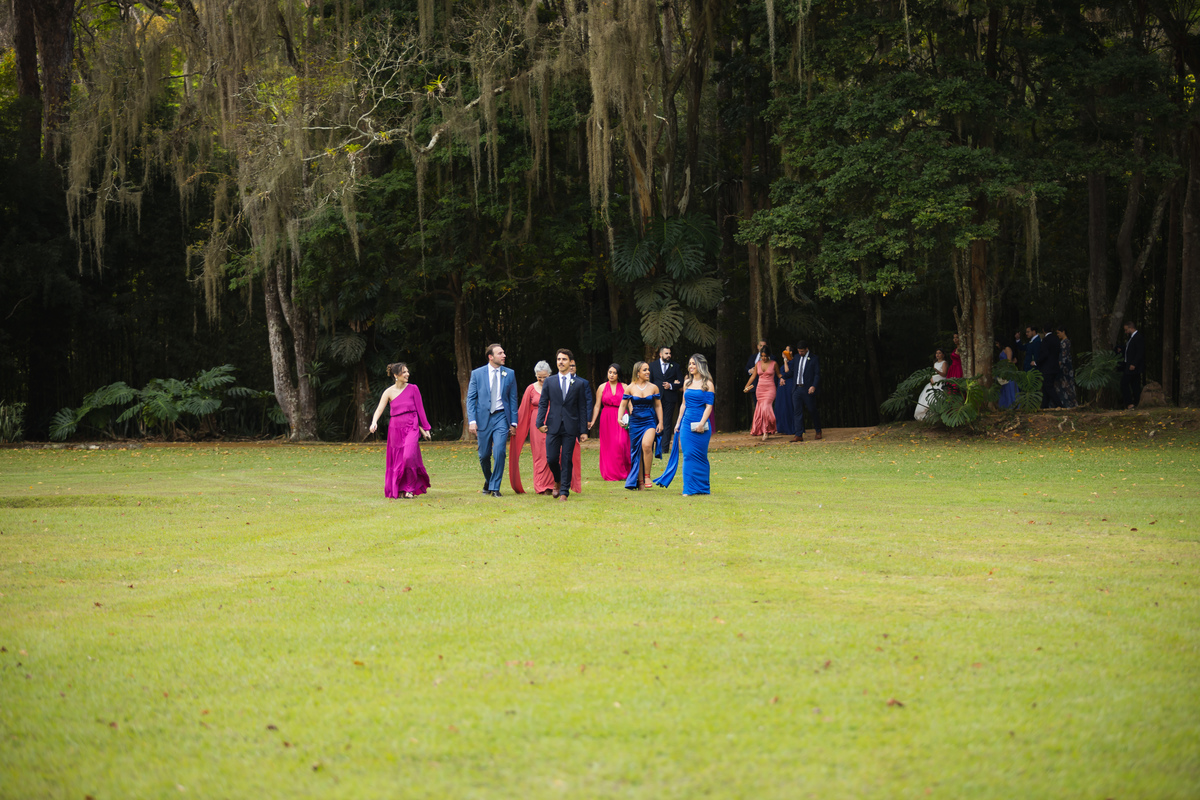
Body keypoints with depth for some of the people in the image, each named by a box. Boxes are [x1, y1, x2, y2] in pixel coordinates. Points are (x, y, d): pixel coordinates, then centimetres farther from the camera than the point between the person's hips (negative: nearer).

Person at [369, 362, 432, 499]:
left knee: (409, 457, -20)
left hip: (411, 427, -2)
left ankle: (410, 488, -6)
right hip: (395, 429, 2)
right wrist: (374, 422, -27)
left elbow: (420, 409, 6)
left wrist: (424, 428, 8)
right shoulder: (389, 392, 1)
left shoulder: (413, 389, 1)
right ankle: (399, 490, 21)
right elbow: (379, 409, -7)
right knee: (398, 461, 5)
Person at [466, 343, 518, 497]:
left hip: (501, 417, 0)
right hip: (483, 418, 0)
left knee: (499, 452, -15)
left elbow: (513, 399, 8)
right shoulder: (477, 374, 1)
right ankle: (488, 481, 32)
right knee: (484, 455, 7)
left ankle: (495, 488, -7)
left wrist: (513, 421, 2)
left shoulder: (509, 374, 5)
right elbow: (471, 398, 1)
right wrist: (472, 420, -9)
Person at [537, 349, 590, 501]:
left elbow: (582, 408, 6)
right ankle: (557, 482, 25)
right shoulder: (550, 382, 9)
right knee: (551, 459, -3)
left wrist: (583, 430, 1)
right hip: (553, 426, 1)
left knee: (567, 460, -2)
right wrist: (540, 422, -5)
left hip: (570, 427, -1)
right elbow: (542, 404, 9)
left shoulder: (579, 384, 6)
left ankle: (564, 491, 4)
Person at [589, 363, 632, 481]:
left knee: (621, 443, -13)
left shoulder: (624, 387, 7)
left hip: (621, 419, -1)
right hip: (607, 419, 1)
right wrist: (592, 421, 0)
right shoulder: (602, 387, 8)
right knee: (608, 446, -1)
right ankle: (610, 474, 8)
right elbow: (597, 406, 7)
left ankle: (622, 473, -1)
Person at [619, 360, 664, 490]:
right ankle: (640, 480, 13)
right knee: (636, 450, 3)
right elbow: (623, 405, 5)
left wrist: (660, 422, 6)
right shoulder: (630, 388, 2)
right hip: (635, 422, 1)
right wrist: (620, 418, -11)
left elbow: (658, 406, 12)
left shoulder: (653, 388, 5)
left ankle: (647, 475, -13)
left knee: (646, 444, -26)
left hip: (650, 421, -1)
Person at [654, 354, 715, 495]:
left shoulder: (707, 384, -3)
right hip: (687, 423, 4)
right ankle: (689, 489, 2)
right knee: (688, 455, 0)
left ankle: (702, 488, 13)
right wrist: (678, 422, 15)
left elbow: (709, 406, -7)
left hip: (700, 425, -4)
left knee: (699, 456, 2)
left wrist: (702, 423, -17)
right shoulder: (687, 383, 13)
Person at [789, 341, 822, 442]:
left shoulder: (814, 359, -4)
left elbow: (817, 374, -7)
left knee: (812, 411, 5)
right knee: (797, 412, -3)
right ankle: (799, 435, -5)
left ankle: (818, 431, 27)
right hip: (797, 389, 5)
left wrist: (814, 386, -19)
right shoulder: (797, 357, 13)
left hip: (808, 389, -5)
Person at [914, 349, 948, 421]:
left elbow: (944, 374, -11)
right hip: (933, 382, 8)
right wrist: (931, 379, 2)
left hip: (941, 382, -8)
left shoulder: (944, 363, 0)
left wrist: (937, 371, -28)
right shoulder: (935, 363, 23)